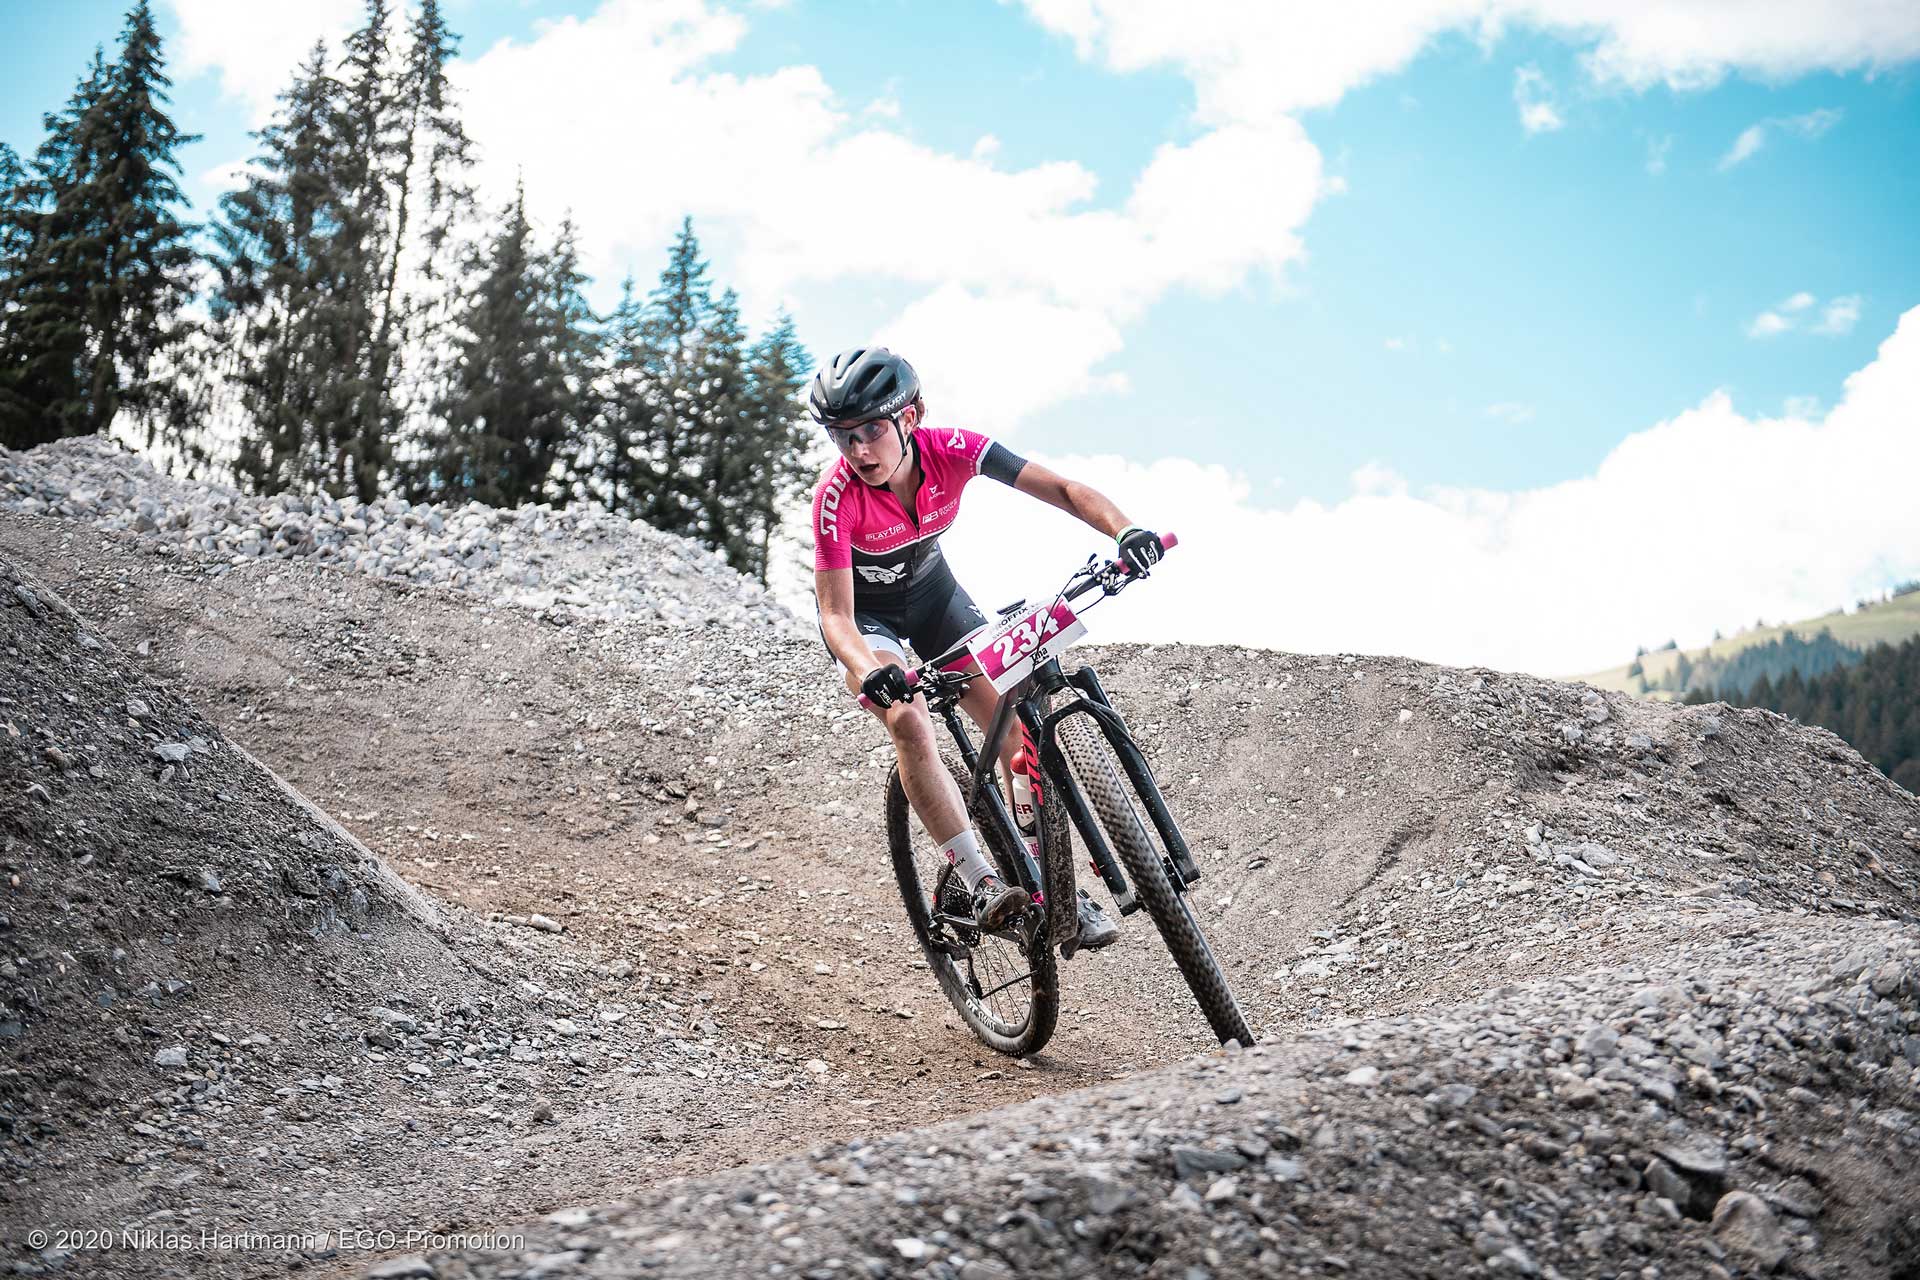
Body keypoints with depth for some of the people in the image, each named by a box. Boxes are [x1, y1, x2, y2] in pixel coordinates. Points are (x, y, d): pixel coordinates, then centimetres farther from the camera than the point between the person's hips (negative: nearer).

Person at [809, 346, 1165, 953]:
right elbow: (836, 616, -32)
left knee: (1012, 722, -11)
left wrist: (1125, 530, -46)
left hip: (931, 590, 3)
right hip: (865, 612, -3)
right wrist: (870, 673, -52)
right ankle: (983, 885, -24)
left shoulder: (951, 450, -27)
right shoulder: (837, 497, -32)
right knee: (909, 720, -29)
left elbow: (1064, 490, -28)